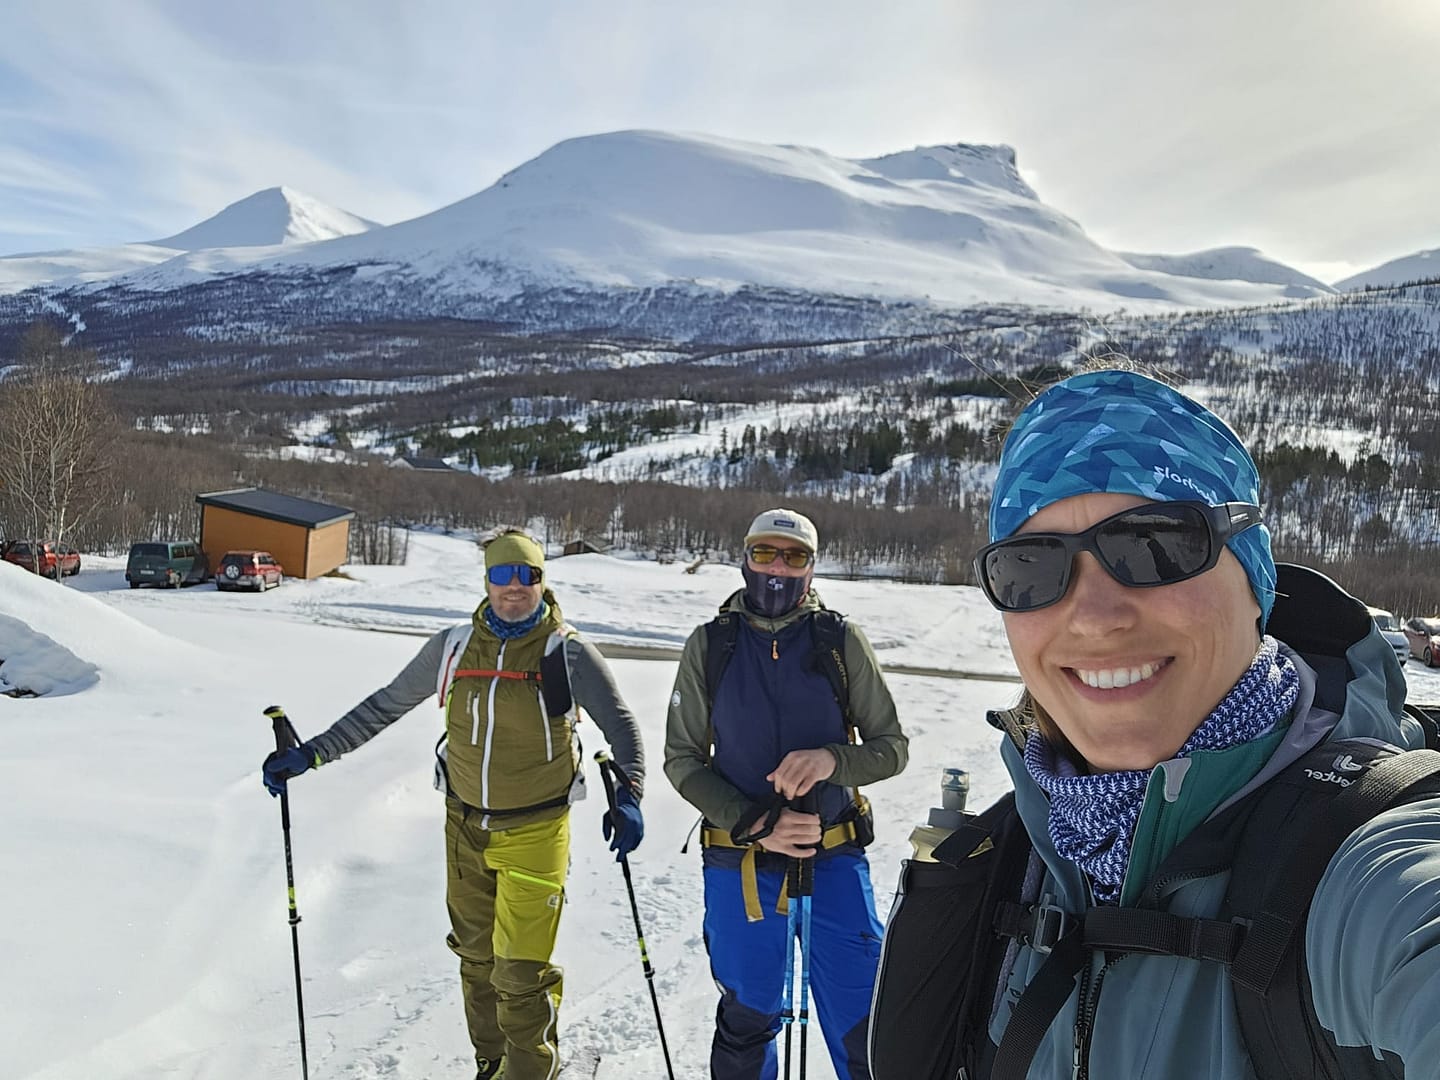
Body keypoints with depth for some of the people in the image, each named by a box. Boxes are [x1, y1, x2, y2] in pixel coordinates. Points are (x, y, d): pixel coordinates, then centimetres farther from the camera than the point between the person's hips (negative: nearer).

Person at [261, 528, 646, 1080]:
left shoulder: (568, 652, -10)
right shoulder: (452, 647, -1)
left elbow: (621, 724, -4)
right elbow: (385, 706, 9)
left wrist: (628, 796, -17)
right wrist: (312, 753, 6)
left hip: (535, 833, -4)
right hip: (465, 828, 4)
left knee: (521, 972, -3)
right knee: (476, 960, 17)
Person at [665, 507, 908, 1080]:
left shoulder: (842, 641, -4)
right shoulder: (710, 645, -3)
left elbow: (891, 746, -1)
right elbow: (682, 759, 0)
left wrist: (831, 759, -22)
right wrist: (754, 824, -14)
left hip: (835, 860, 0)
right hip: (740, 865, 1)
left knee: (862, 1030, 8)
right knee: (747, 1020, 18)